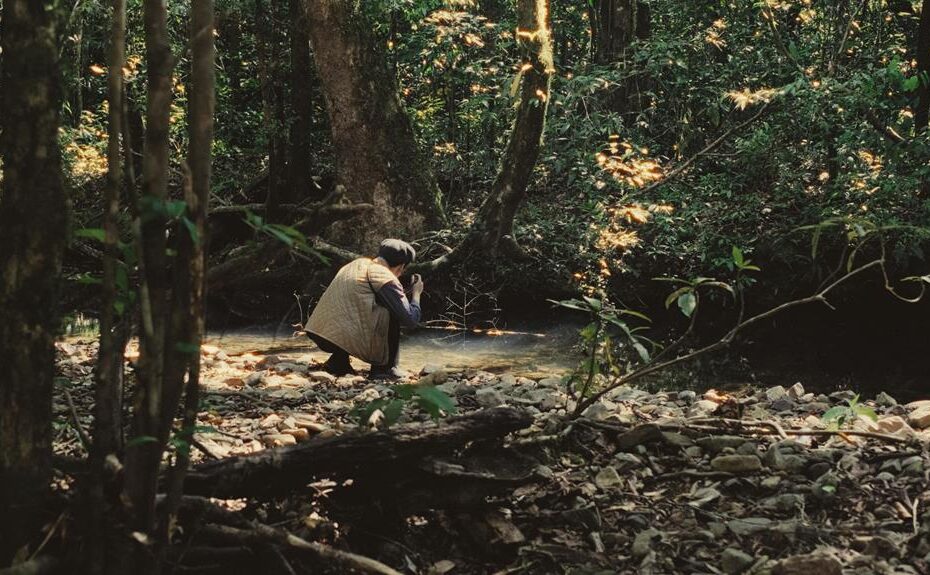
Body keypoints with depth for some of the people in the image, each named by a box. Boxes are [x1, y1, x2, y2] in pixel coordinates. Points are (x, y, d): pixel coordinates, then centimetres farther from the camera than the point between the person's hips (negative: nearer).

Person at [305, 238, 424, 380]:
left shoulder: (357, 263, 21)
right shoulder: (386, 278, -2)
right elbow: (411, 319, -3)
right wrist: (416, 293, 16)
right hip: (349, 339, -8)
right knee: (393, 315, 7)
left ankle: (338, 361, 20)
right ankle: (384, 367, 9)